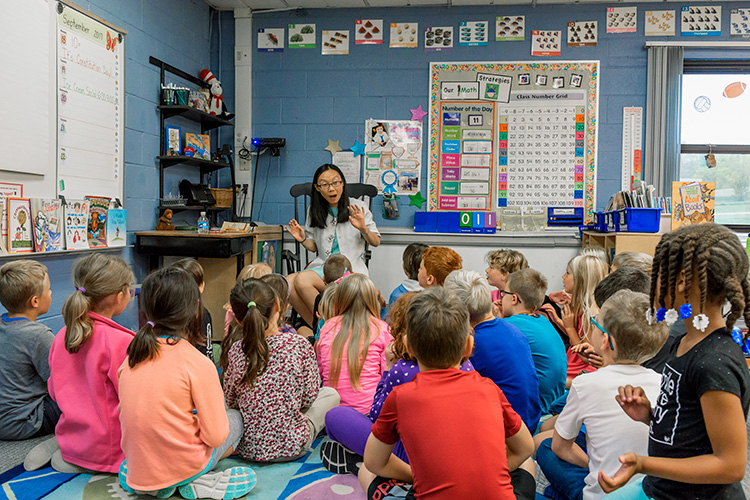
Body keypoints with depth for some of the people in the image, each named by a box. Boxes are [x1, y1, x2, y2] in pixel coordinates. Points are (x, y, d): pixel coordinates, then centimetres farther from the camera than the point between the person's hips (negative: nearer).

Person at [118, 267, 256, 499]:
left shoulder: (131, 356, -3)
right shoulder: (198, 364, -20)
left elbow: (126, 413, 9)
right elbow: (215, 437, -17)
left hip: (135, 471, 6)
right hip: (181, 467, -5)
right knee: (234, 417, 18)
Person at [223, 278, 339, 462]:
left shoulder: (237, 351, -13)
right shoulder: (299, 344, -20)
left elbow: (230, 401, 0)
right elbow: (309, 398, -10)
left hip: (248, 448, 3)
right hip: (292, 446, -2)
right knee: (331, 393, 21)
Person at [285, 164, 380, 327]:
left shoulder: (357, 206, 3)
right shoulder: (314, 210, 12)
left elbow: (376, 242, 5)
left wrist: (363, 229, -15)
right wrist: (303, 239, -2)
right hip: (323, 265, 5)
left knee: (302, 280, -29)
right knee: (288, 282, -25)